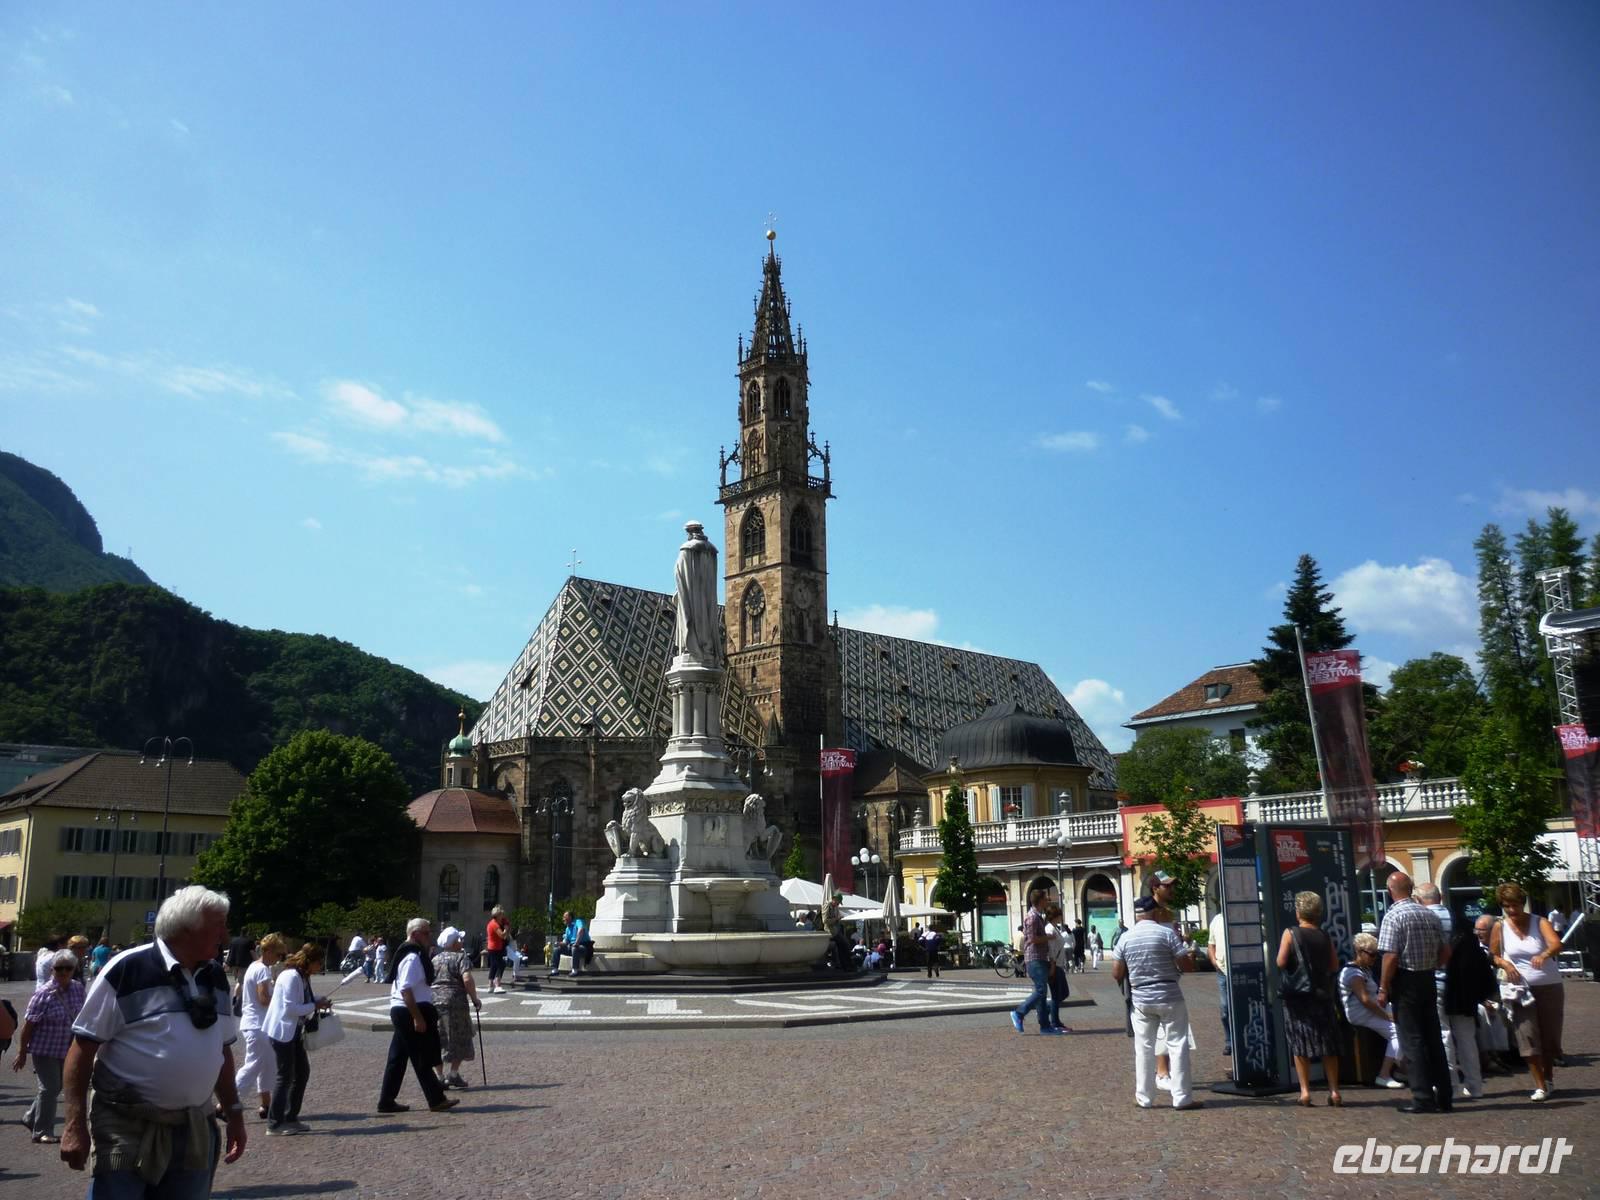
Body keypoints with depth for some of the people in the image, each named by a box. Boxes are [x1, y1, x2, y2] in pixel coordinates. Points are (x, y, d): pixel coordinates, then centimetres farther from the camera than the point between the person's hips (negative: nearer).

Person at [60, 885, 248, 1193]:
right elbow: (83, 1046, -10)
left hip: (195, 1130, 6)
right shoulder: (127, 970, -12)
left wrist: (233, 1111, 14)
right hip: (127, 1127, -5)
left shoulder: (215, 976, 7)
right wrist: (76, 1124, -13)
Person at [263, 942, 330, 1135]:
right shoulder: (291, 977, -21)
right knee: (285, 1076, -4)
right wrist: (315, 1006, -19)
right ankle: (274, 1125, 4)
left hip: (294, 1032, 10)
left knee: (302, 1072, 13)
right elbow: (290, 1008, -25)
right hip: (282, 1032, -10)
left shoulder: (303, 977, 10)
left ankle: (291, 1119, 23)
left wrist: (319, 1003, 1)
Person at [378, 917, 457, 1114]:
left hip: (399, 1011, 10)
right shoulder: (413, 958, -18)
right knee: (422, 1060, -1)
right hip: (410, 1012, -10)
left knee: (398, 1058, 14)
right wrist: (418, 1017, -24)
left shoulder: (413, 955, 14)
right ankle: (436, 1100, 7)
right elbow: (406, 990, -25)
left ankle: (387, 1101, 19)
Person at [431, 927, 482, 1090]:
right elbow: (467, 980, -17)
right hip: (454, 1001, -5)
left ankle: (440, 1077, 10)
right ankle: (454, 1074, 5)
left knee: (438, 1041, 9)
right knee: (459, 1039, 7)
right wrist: (474, 999, -8)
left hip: (433, 1001, 5)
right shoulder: (461, 957, -5)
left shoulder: (435, 959, 14)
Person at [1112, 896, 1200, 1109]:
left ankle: (1144, 1097, 15)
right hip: (1170, 997, -3)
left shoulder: (1125, 938, 1)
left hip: (1141, 999, 3)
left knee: (1143, 1048, 11)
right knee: (1177, 1045, 5)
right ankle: (1181, 1097, 5)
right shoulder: (1167, 933, -9)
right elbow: (1186, 966, -7)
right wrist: (1191, 953, 13)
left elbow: (1117, 974, 2)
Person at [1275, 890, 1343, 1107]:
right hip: (1321, 996, 3)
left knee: (1300, 1045, 3)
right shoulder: (1325, 937, 1)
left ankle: (1305, 1092, 1)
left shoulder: (1290, 934, -8)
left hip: (1296, 996, -3)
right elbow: (1335, 968, 1)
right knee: (1328, 1044, 10)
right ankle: (1334, 1091, 10)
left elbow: (1281, 963, -15)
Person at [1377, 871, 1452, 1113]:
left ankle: (1423, 1099, -1)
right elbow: (1445, 952, 10)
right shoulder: (1429, 915, 7)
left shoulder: (1394, 916, -14)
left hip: (1406, 982, -7)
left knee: (1412, 1041, -1)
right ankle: (1443, 1097, 15)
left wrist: (1383, 988, -12)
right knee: (1434, 1039, 12)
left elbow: (1391, 956, -18)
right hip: (1428, 981, 7)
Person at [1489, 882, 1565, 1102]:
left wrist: (1544, 955, -45)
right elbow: (1493, 956, 7)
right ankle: (1540, 1086, -3)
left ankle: (1549, 1077, 33)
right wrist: (1504, 964, -15)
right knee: (1528, 1038, -9)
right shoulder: (1500, 927, -2)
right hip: (1521, 989, 0)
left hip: (1550, 987, 0)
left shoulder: (1540, 922, -7)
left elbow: (1556, 944, -24)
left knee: (1550, 1036, 8)